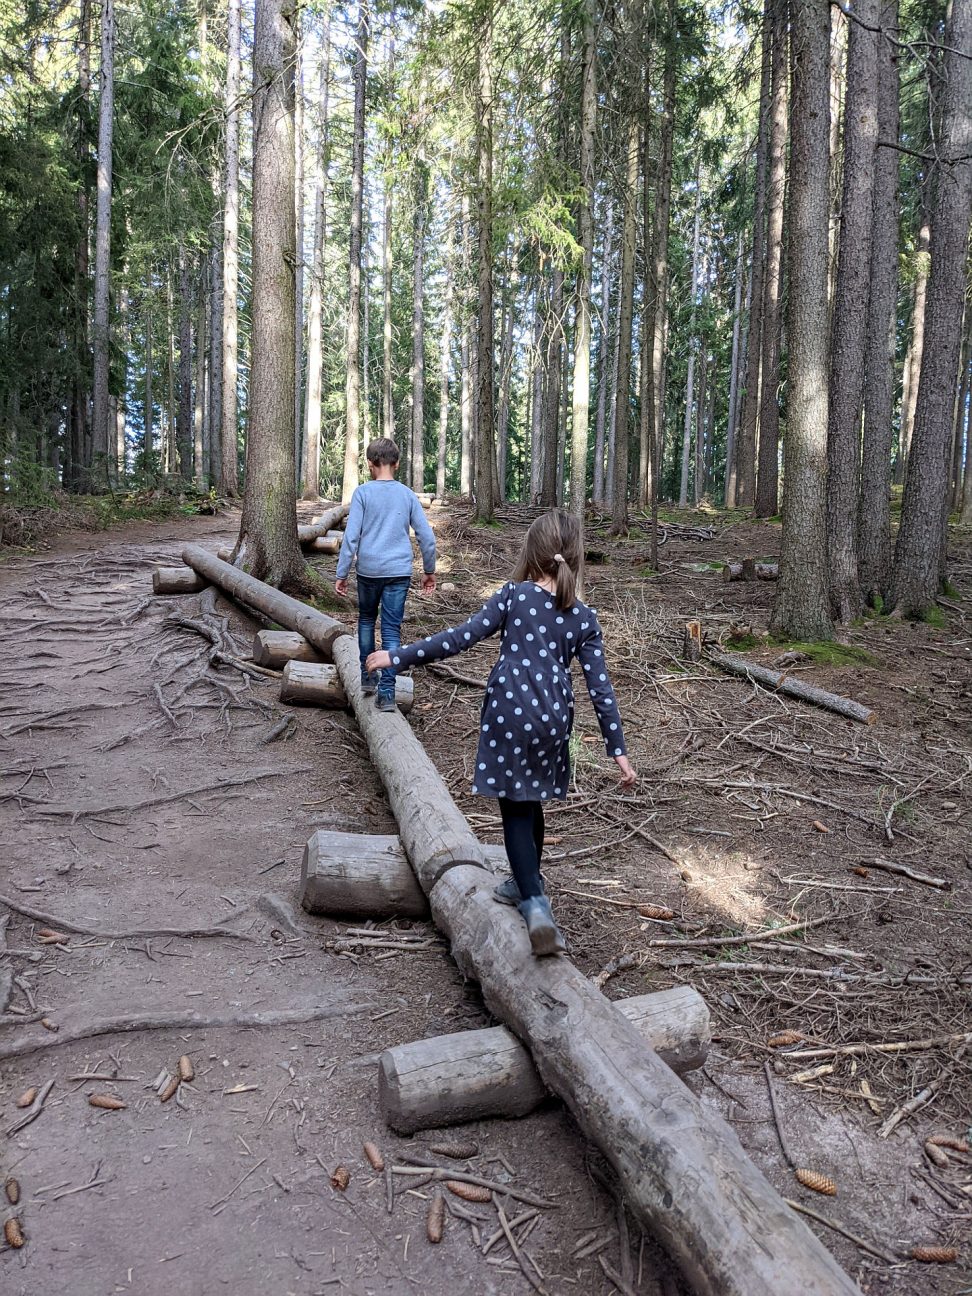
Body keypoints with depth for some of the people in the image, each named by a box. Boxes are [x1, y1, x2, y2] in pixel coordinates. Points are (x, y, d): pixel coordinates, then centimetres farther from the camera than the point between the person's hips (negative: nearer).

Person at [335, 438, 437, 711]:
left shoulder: (363, 493, -3)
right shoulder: (408, 495, 5)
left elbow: (351, 536, -7)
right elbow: (427, 537, 5)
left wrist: (341, 574, -2)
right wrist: (430, 571, 18)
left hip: (368, 570, -1)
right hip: (399, 572, 1)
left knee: (366, 620, 21)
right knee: (391, 629, 0)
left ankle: (367, 675, 26)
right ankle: (387, 692, -5)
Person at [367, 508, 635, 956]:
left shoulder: (514, 596, -3)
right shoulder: (584, 619, 4)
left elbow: (461, 637, -9)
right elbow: (600, 688, 2)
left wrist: (398, 657, -3)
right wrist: (618, 750, 7)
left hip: (510, 713, -3)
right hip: (554, 719, 4)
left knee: (515, 809, 4)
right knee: (531, 800, 23)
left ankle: (536, 903, -10)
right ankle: (526, 882, 42)